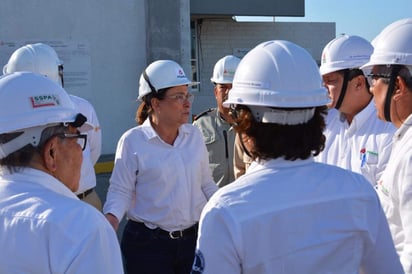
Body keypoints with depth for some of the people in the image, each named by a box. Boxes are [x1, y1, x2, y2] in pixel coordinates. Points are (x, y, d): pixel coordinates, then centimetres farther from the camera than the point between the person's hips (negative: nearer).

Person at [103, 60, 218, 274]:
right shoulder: (132, 141, -10)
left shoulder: (194, 135, 4)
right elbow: (121, 191, -7)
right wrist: (111, 217, -24)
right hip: (148, 244, -4)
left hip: (193, 239, 4)